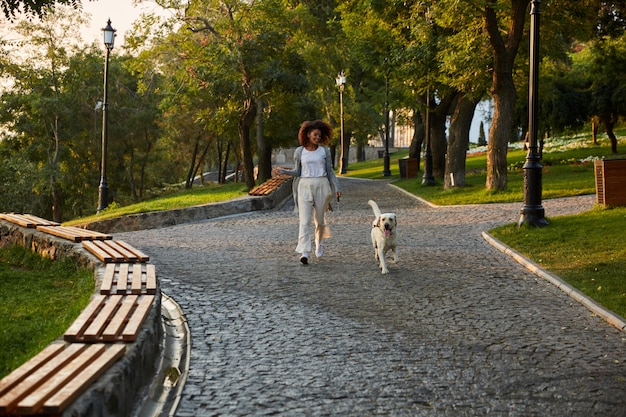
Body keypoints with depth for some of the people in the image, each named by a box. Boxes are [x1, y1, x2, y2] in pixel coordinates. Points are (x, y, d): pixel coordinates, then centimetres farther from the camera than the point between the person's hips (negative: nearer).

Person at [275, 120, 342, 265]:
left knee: (320, 219, 10)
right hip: (305, 186, -1)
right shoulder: (299, 151, 4)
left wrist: (337, 187, 0)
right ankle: (304, 253, -17)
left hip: (321, 186, 1)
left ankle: (318, 242, 40)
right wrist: (283, 171, -8)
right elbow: (297, 172, 8)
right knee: (305, 220, -11)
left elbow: (330, 171, 7)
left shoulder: (324, 150, 4)